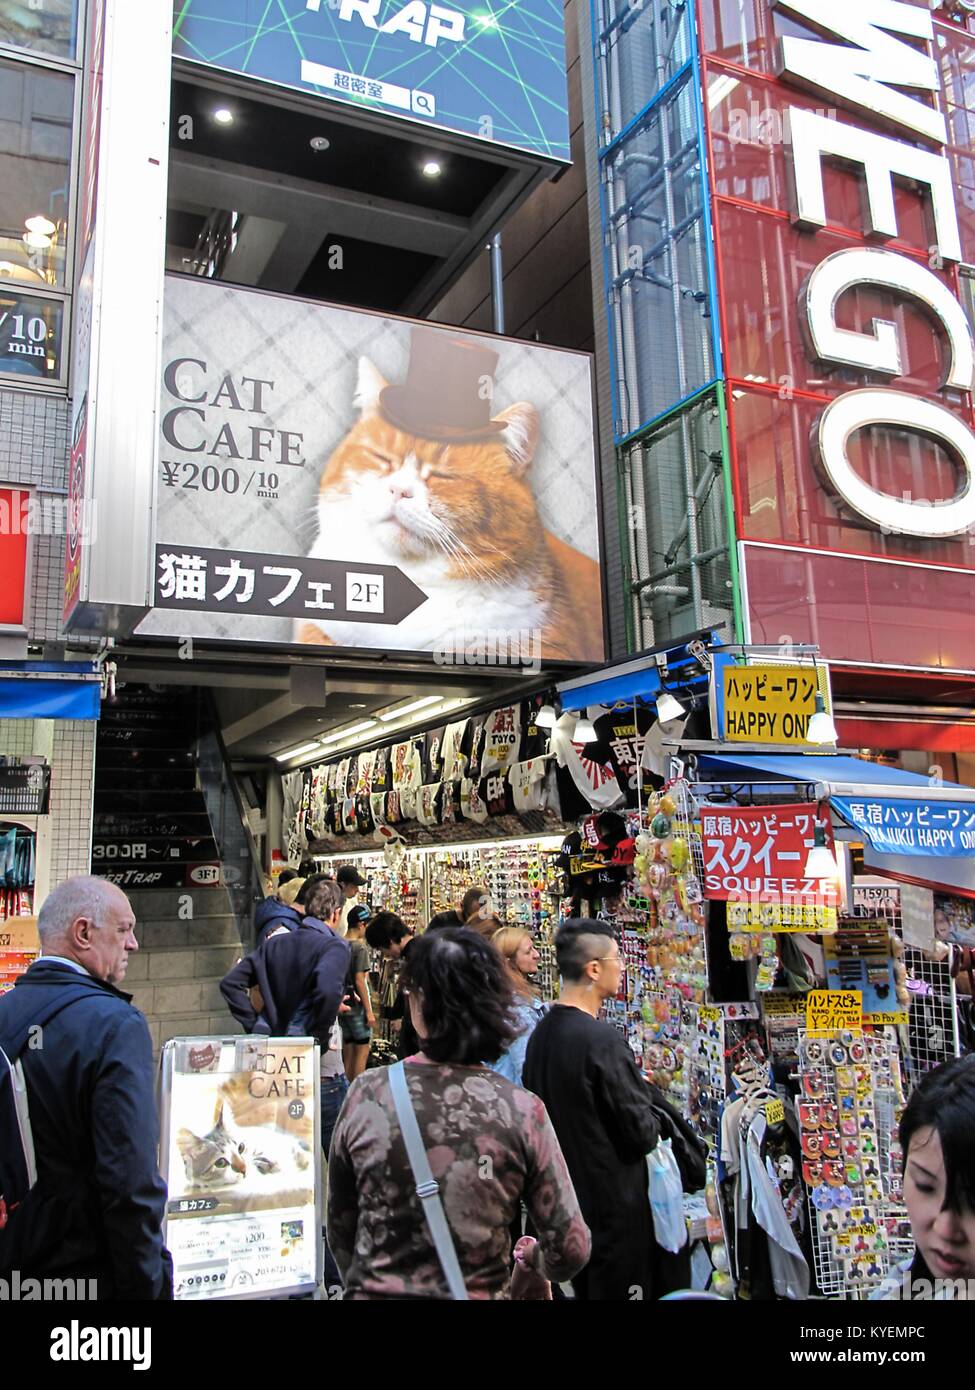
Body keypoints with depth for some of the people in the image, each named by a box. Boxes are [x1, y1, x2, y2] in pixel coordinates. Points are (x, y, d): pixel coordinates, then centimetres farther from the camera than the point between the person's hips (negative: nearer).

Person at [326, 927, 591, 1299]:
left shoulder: (366, 1094, -16)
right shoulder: (522, 1110, -18)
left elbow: (339, 1227, -2)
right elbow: (570, 1250, -11)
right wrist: (534, 1259, 11)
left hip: (376, 1290, 0)